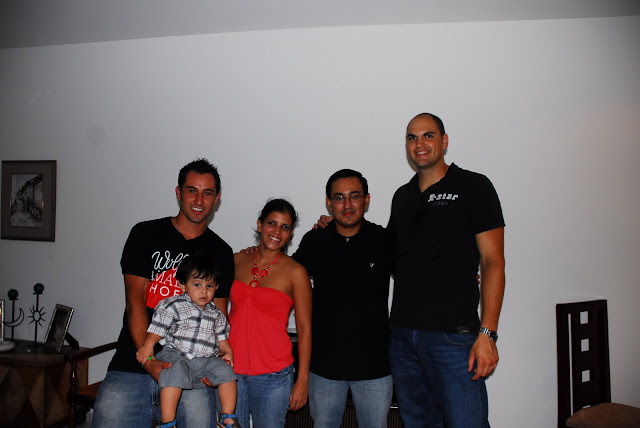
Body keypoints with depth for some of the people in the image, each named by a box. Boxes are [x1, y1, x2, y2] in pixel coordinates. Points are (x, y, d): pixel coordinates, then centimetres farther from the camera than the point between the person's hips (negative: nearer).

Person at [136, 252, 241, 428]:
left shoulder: (216, 314, 17)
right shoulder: (174, 305, 2)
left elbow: (221, 337, 24)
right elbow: (158, 328, -1)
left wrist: (227, 351, 8)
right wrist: (147, 346, -14)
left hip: (207, 359, 4)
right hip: (176, 355, -4)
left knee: (225, 370, -16)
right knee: (176, 371, -33)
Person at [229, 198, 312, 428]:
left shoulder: (295, 272, -6)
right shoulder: (237, 260, 5)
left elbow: (304, 329, -4)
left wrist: (302, 381, -6)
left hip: (272, 376, -3)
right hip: (230, 369, 3)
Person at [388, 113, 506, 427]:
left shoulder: (473, 187, -2)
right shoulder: (402, 196, 14)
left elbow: (493, 261, -7)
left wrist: (487, 334, -14)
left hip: (454, 336, -5)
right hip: (402, 335, 5)